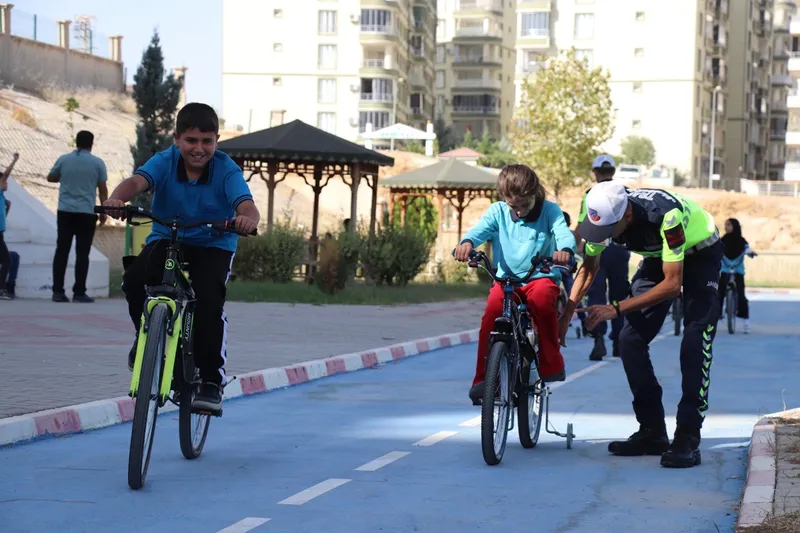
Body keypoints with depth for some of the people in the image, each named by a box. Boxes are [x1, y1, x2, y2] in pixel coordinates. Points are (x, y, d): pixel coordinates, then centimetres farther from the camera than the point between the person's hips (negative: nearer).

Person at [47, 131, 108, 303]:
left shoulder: (64, 159, 5)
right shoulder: (97, 163, -1)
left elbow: (51, 178, 19)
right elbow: (103, 190, 1)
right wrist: (103, 212, 8)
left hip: (65, 211, 2)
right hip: (86, 212, -2)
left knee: (62, 250, 5)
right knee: (82, 253, 0)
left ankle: (58, 291, 2)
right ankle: (79, 292, -2)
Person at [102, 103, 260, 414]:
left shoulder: (226, 170, -16)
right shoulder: (165, 162, -13)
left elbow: (246, 205, -32)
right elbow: (137, 181, -33)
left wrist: (247, 219, -59)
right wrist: (117, 199, -57)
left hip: (214, 245, -1)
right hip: (166, 239, 1)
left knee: (209, 300, -27)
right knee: (134, 279, -28)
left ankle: (211, 383, -12)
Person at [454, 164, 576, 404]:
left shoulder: (549, 211, -1)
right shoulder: (497, 211, 2)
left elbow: (563, 232, -18)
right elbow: (480, 229, -16)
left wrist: (565, 250, -44)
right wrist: (467, 243, -41)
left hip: (541, 277, -1)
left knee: (541, 298, -36)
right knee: (493, 309, -28)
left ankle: (551, 363, -18)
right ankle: (483, 379, -19)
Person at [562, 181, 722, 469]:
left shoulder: (665, 215, -41)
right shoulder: (602, 213, -22)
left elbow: (672, 284, -36)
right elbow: (588, 268, -2)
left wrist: (616, 309, -36)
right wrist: (566, 315, -8)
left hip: (700, 254, -6)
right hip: (658, 256, 6)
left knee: (694, 344, -20)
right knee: (630, 339, -5)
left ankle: (688, 439, -20)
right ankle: (652, 432, 2)